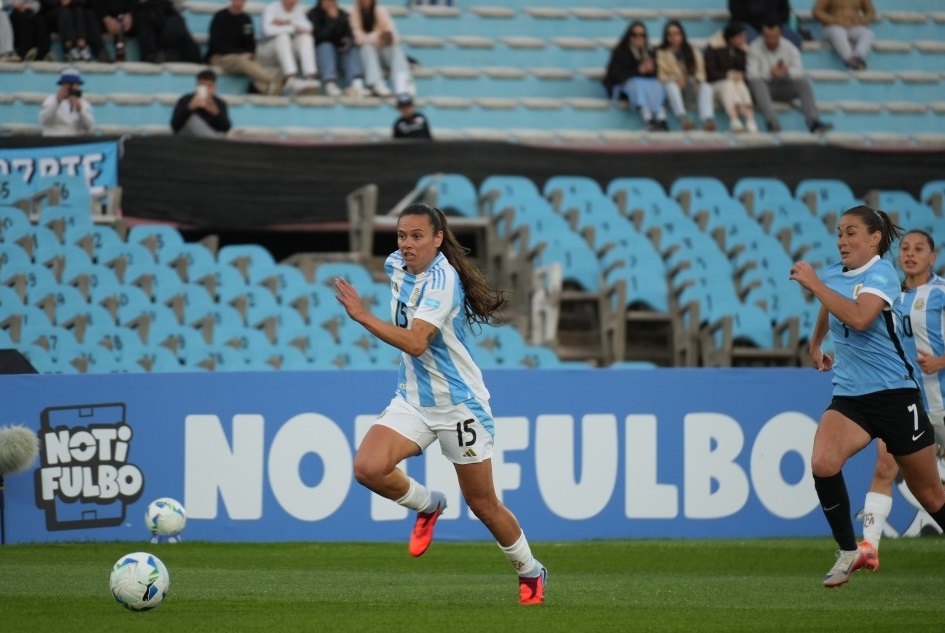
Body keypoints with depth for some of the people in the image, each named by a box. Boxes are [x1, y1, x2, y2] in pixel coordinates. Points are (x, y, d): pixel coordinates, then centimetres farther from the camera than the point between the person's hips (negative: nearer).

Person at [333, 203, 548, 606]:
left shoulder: (442, 280, -23)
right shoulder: (397, 265, 1)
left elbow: (415, 343, -33)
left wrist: (362, 316, -34)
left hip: (458, 404, -6)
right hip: (412, 401, 6)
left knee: (482, 504, 4)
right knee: (367, 468, -19)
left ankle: (530, 573, 27)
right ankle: (427, 504, 10)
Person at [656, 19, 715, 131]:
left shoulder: (692, 51, 16)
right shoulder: (661, 53, 6)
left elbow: (700, 71, 10)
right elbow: (661, 75, -3)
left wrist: (698, 81, -12)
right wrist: (675, 80, -21)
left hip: (691, 85, 3)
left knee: (706, 87, -29)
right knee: (671, 86, -38)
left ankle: (707, 119, -53)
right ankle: (682, 118, -60)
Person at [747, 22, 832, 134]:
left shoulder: (790, 48, 2)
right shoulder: (754, 49, -6)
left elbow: (799, 72, -10)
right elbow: (752, 75, -18)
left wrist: (788, 71, -32)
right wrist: (769, 73, -34)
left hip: (784, 89, 3)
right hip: (764, 87, -3)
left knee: (804, 82, -27)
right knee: (756, 82, -38)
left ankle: (813, 122, -41)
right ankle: (772, 122, -57)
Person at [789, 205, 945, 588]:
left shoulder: (881, 274, -13)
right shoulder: (833, 275, 6)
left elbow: (859, 317, -33)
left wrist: (814, 284, -28)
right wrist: (815, 345, 38)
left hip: (894, 394, -5)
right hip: (849, 398, 5)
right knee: (822, 463, -24)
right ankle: (849, 552, -10)